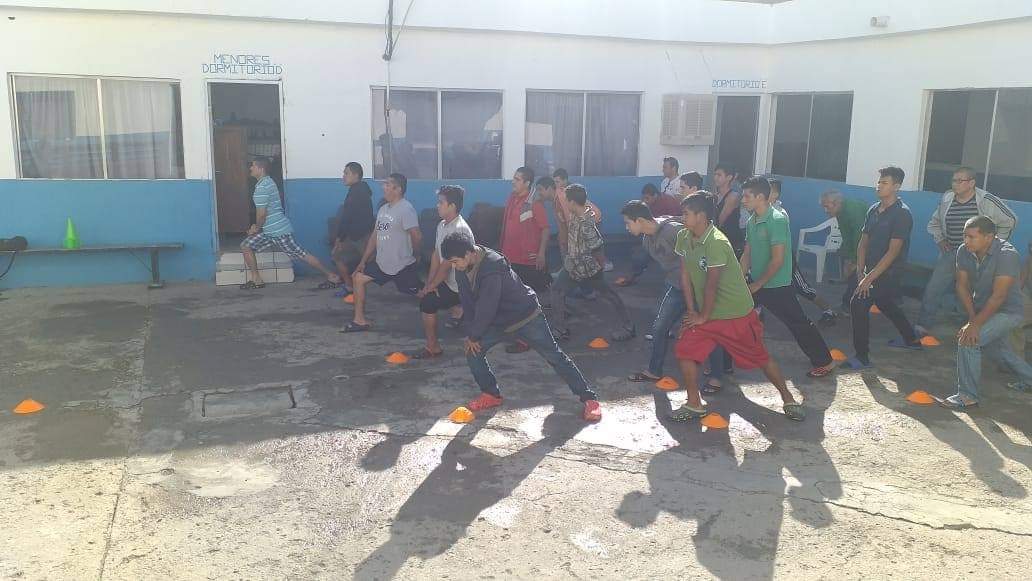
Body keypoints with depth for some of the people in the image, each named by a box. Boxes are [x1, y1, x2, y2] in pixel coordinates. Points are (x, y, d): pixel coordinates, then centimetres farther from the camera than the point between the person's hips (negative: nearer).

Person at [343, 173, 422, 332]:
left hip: (403, 265, -9)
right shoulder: (383, 209, 11)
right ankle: (360, 320, 16)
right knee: (359, 278, 9)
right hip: (382, 263, 9)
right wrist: (363, 261, 14)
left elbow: (417, 236, -24)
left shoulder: (406, 209, -17)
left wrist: (411, 253, -4)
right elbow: (375, 236, 16)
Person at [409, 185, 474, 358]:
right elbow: (436, 255, 7)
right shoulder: (442, 225, 6)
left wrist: (431, 286, -14)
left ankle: (432, 347, -2)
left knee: (428, 301, -14)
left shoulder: (459, 229, -23)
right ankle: (458, 308, 24)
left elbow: (447, 264, -23)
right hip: (448, 280, 10)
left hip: (459, 284, -10)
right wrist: (429, 282, 1)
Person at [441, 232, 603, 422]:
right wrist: (470, 333, -5)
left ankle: (589, 399, 3)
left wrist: (474, 335, -18)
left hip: (526, 317, -7)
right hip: (498, 321, 8)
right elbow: (467, 301, 0)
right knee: (473, 352, 0)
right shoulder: (462, 268, -8)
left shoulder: (493, 267, -34)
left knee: (555, 356, -4)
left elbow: (487, 308, -30)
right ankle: (491, 394, 19)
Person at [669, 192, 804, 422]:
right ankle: (694, 404, 10)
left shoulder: (716, 243, -27)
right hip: (704, 313, 7)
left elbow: (711, 284, -22)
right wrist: (692, 311, -2)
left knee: (761, 357, 7)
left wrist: (703, 317, -13)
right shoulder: (684, 237, -3)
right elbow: (685, 274, 1)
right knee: (685, 352, -5)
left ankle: (788, 400, 26)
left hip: (736, 313, -6)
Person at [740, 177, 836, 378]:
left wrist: (757, 285, -16)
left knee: (799, 324, 5)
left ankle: (824, 362, 22)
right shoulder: (751, 221, 4)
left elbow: (777, 260, -22)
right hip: (756, 285, 8)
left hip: (778, 287, -7)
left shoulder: (777, 220, -20)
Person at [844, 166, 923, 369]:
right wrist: (861, 272, -4)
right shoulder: (874, 210, 6)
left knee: (859, 305, -17)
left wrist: (869, 278, -23)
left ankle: (862, 357, -8)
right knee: (886, 304, 25)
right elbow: (863, 242, 8)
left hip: (889, 272, -9)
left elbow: (893, 251, -21)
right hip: (873, 270, 9)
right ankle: (911, 340, 47)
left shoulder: (902, 213, -17)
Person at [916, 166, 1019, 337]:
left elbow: (1010, 221, 0)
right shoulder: (946, 200, 5)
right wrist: (940, 239, 8)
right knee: (933, 288, -5)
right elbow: (934, 222, 23)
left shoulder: (987, 201, -8)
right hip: (951, 253, 4)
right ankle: (923, 327, -1)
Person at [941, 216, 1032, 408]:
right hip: (982, 309, 8)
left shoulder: (1007, 255, -29)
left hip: (1008, 311, -8)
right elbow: (962, 286, -6)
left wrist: (975, 324, -31)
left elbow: (998, 297, -30)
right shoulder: (964, 251, -11)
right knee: (997, 348, 25)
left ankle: (968, 395, -13)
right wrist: (972, 318, -15)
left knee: (968, 340, -23)